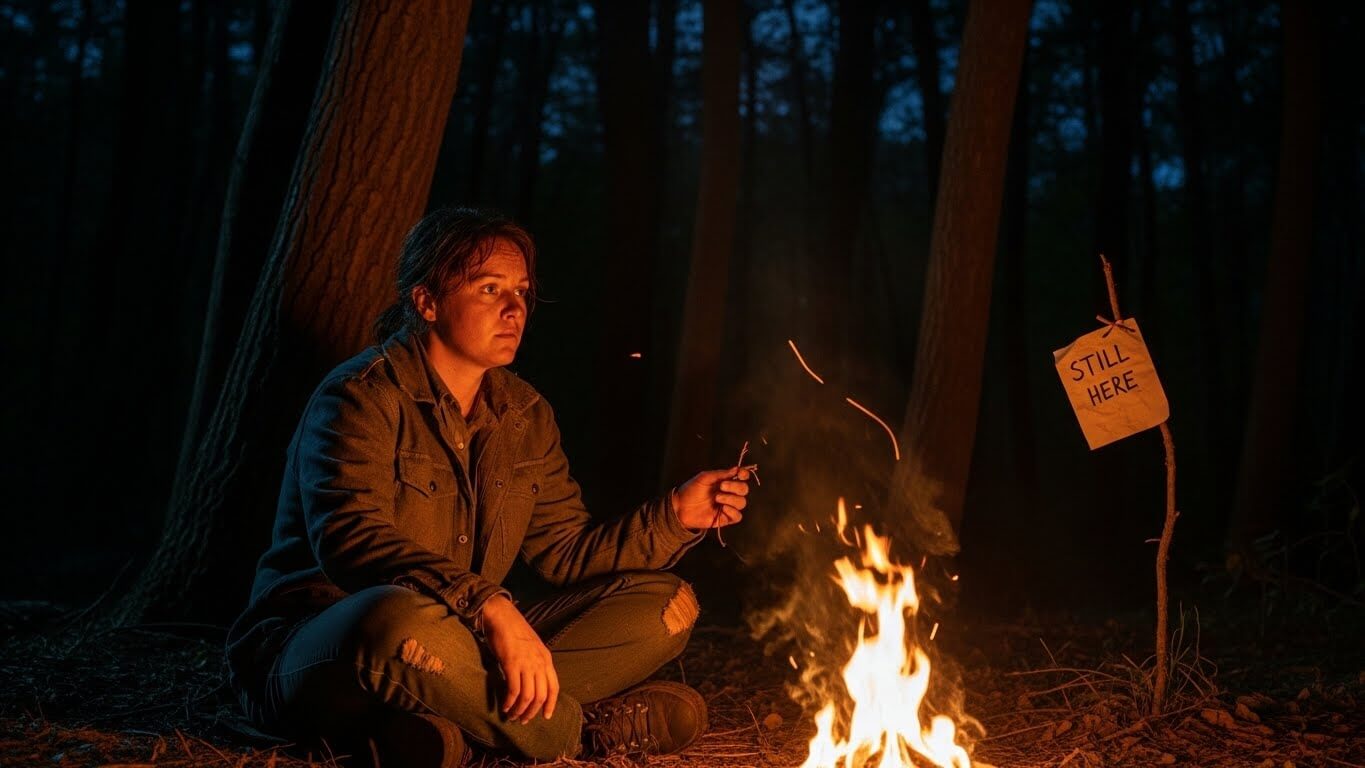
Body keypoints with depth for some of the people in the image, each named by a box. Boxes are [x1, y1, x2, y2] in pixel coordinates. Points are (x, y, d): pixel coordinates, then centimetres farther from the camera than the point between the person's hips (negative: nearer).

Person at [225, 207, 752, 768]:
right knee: (400, 620, -44)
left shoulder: (526, 417, 11)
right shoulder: (362, 396, -12)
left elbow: (565, 552, 11)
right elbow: (350, 540, -27)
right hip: (310, 654, -7)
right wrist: (492, 609, -38)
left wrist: (677, 515, -4)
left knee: (666, 604, -2)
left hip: (460, 645, 8)